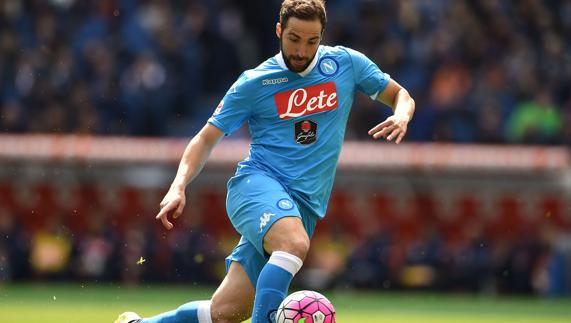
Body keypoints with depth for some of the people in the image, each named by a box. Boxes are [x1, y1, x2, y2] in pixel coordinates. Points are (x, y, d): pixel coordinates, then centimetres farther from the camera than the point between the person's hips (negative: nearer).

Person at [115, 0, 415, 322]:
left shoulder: (346, 64, 7)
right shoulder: (254, 83, 2)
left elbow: (401, 96, 17)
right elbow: (207, 138, 8)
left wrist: (401, 116, -8)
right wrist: (179, 186, -7)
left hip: (305, 205, 2)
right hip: (258, 182, -2)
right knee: (295, 243, -39)